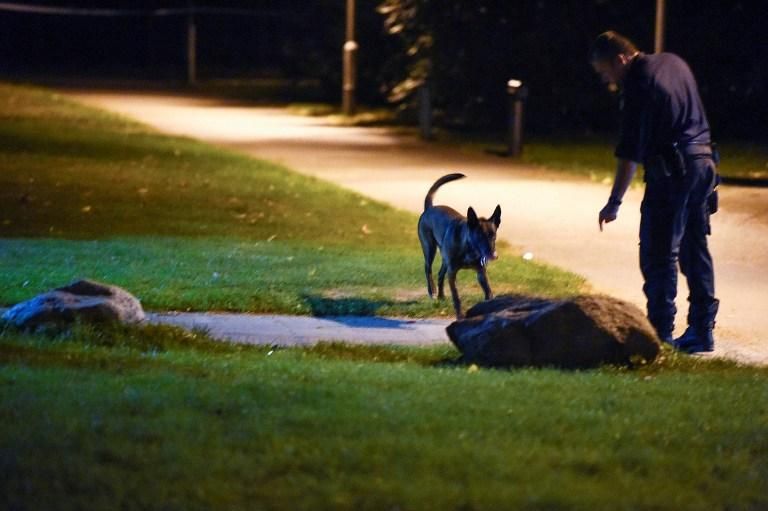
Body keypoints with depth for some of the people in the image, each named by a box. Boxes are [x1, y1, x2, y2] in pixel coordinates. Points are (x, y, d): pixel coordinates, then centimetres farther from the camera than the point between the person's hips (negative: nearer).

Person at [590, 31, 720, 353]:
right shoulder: (673, 63, 13)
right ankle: (702, 330, 16)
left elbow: (630, 152, -16)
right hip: (703, 161, 9)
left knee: (659, 255, -5)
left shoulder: (639, 86, -13)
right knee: (695, 251, 13)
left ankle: (661, 333, -7)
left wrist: (614, 202, -14)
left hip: (672, 170, -9)